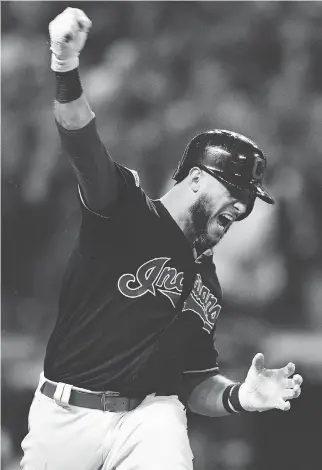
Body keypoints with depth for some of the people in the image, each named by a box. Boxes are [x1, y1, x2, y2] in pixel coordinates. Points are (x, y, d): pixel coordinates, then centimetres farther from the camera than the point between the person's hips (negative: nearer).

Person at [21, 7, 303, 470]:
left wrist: (239, 397, -3)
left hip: (149, 415, 3)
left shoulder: (208, 284, 16)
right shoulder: (126, 209, 0)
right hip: (64, 414, -3)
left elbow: (196, 381, 21)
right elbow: (84, 147, -19)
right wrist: (66, 70, -38)